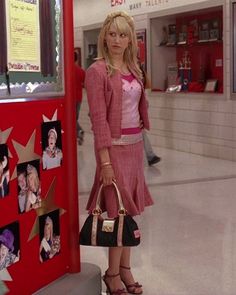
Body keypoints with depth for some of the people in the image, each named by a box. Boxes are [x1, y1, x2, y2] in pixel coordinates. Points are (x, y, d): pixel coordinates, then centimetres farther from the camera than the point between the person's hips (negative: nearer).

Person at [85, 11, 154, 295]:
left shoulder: (133, 69, 11)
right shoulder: (97, 70, -10)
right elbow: (98, 119, -15)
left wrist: (139, 143, 12)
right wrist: (104, 160, -18)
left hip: (136, 144, 7)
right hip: (114, 146, -7)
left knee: (129, 209, 12)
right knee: (118, 211, -2)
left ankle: (125, 268, 23)